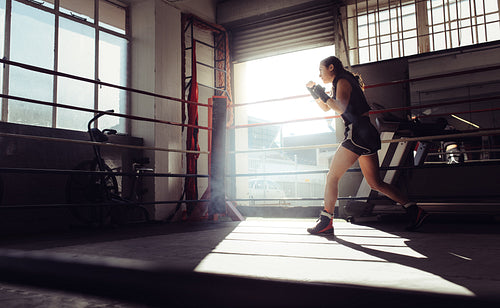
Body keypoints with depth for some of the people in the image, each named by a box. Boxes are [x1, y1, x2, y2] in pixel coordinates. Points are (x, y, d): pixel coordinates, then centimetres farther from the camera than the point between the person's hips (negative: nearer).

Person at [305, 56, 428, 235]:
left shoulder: (342, 81, -3)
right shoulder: (343, 82, 26)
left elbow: (341, 108, -19)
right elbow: (326, 108, 33)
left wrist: (323, 95, -8)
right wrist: (314, 92, 21)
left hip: (358, 133, -10)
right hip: (367, 134, 10)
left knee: (332, 176, -7)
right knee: (375, 183, 10)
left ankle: (326, 222, -5)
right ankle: (414, 211, 7)